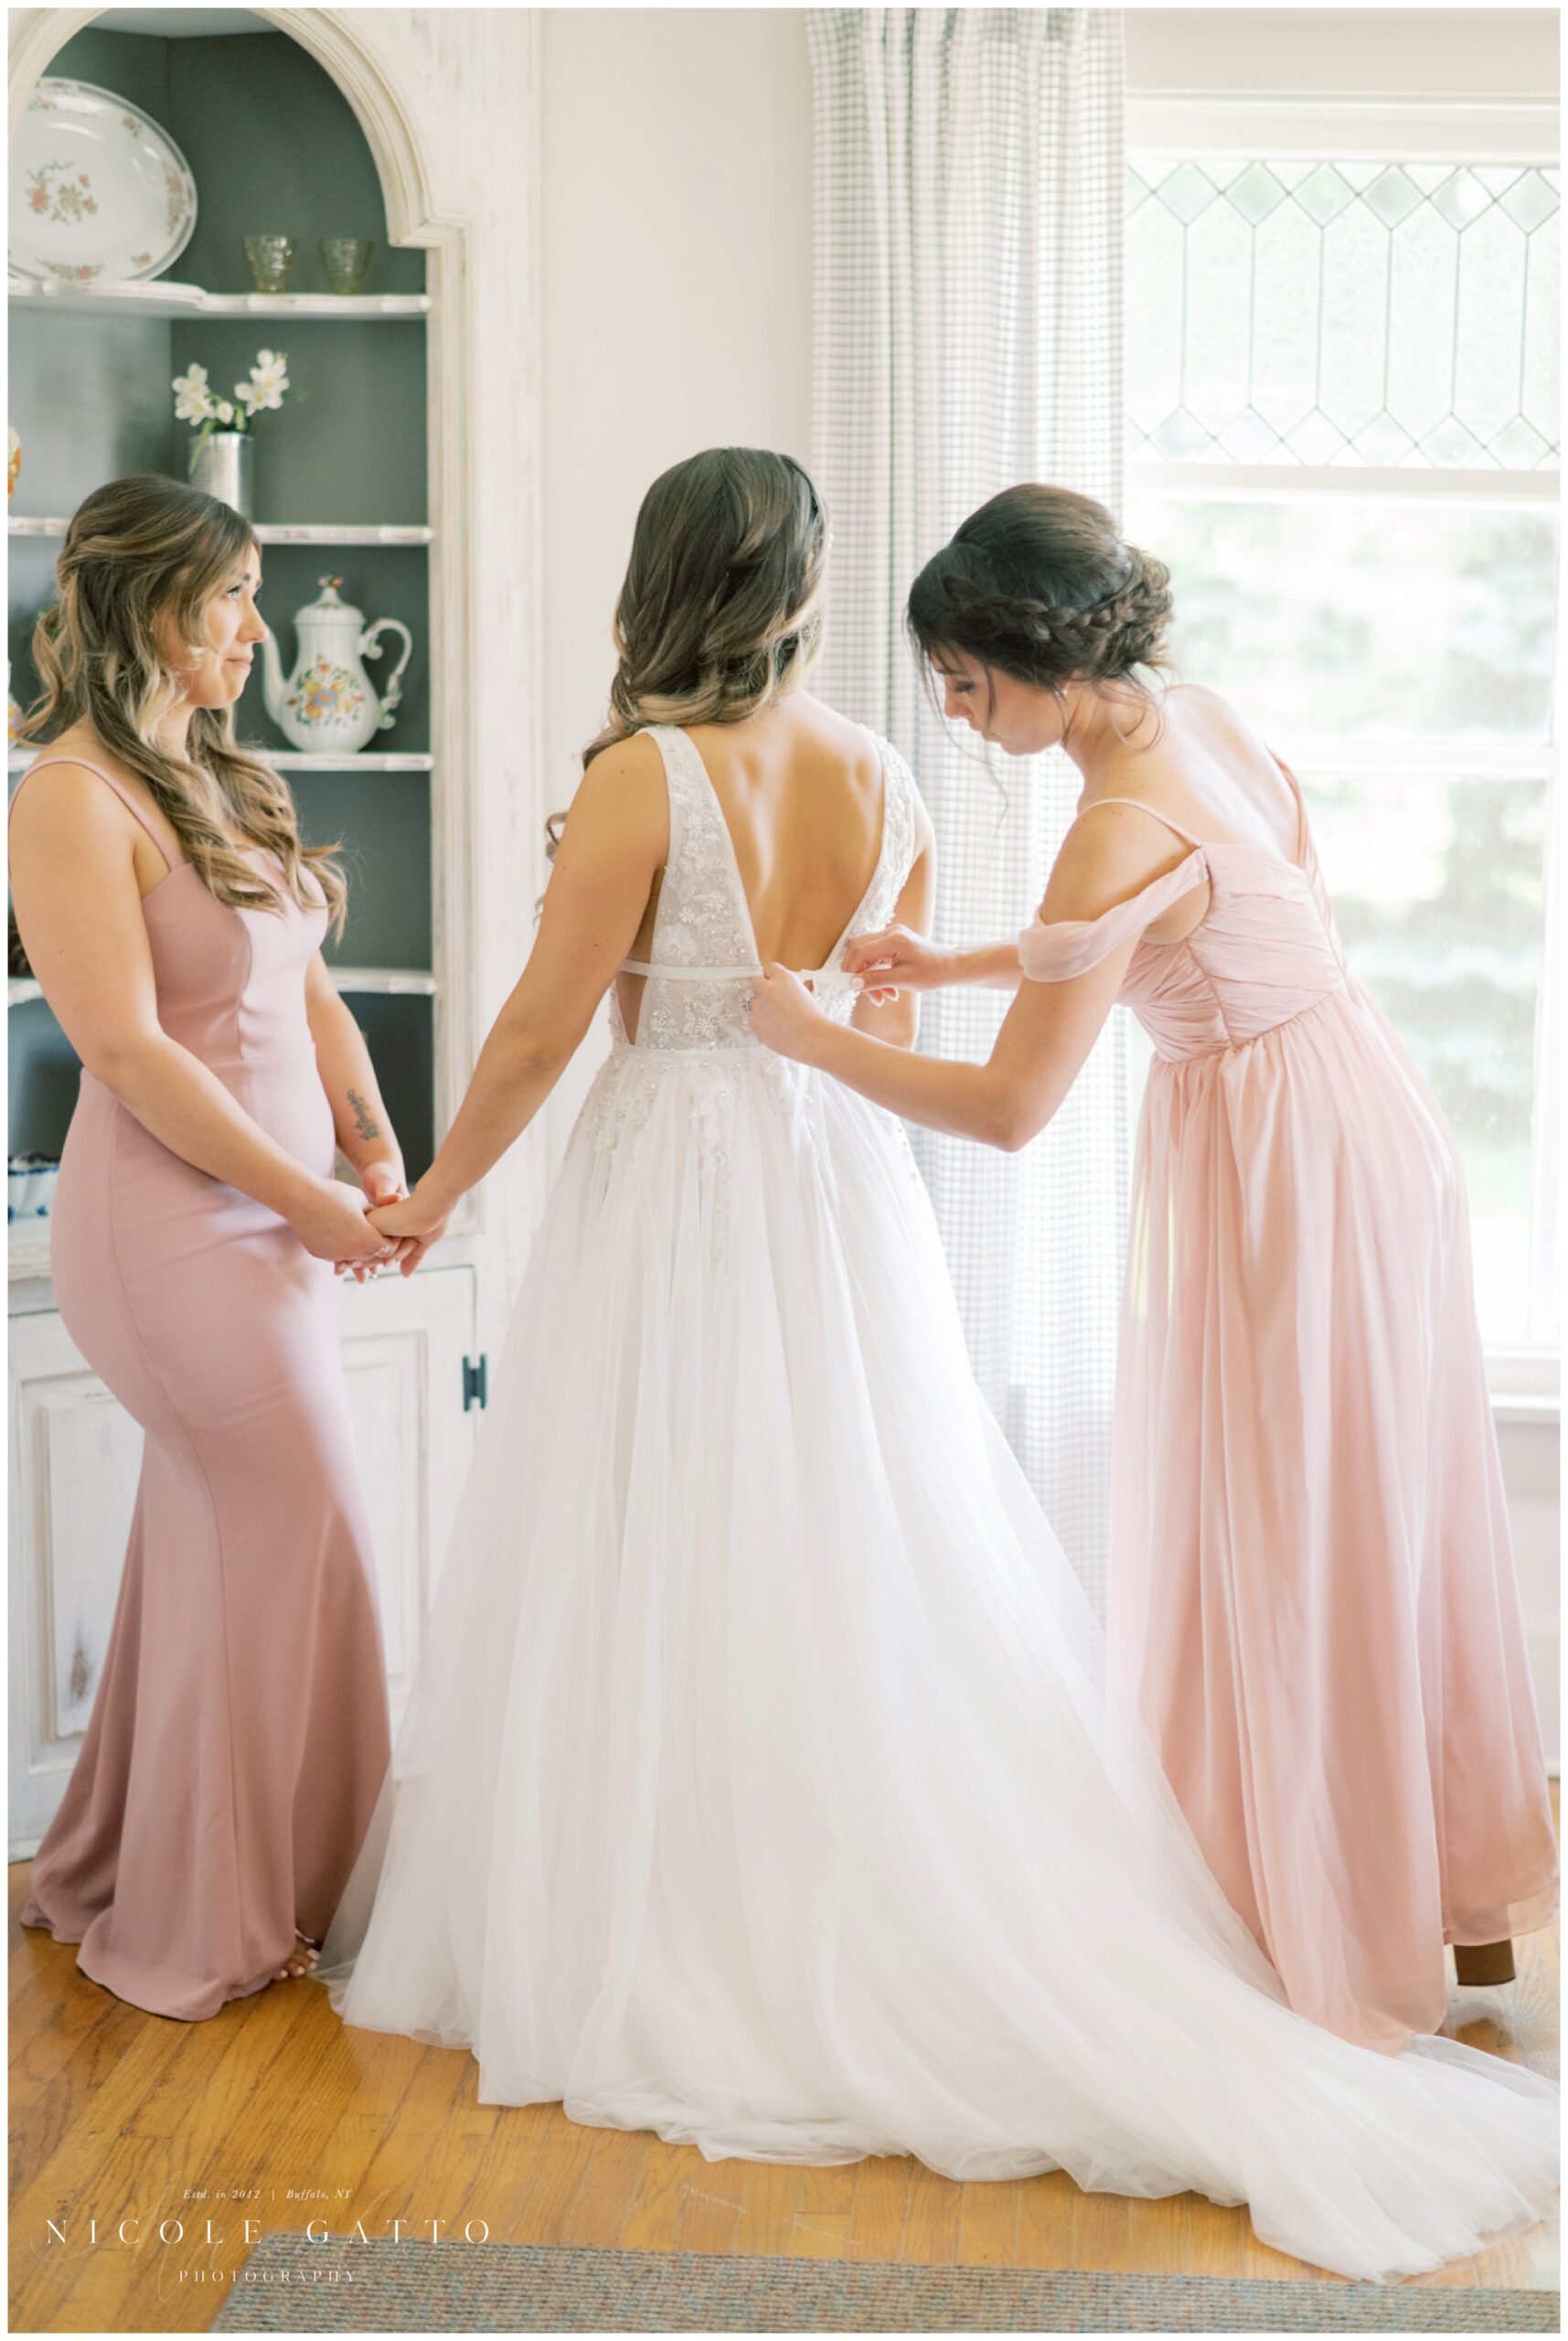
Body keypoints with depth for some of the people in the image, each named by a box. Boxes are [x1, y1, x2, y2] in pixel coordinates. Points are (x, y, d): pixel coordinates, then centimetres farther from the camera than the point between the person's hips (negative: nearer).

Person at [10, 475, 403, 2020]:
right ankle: (220, 1919, 17)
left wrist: (376, 1159, 3)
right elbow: (127, 1048, -19)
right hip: (179, 1224, -8)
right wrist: (306, 1199, -15)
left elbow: (307, 990, 15)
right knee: (289, 1543, 0)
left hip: (275, 1221, 8)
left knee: (215, 1545, 15)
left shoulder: (219, 780, 13)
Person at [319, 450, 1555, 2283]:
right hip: (847, 1192, 6)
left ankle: (679, 1946, 15)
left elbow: (540, 1033, -10)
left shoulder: (647, 775, -13)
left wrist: (433, 1197, 4)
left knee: (665, 1579, 5)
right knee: (864, 1577, 12)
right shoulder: (884, 780, 3)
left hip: (673, 1186, -5)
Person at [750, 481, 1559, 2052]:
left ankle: (1338, 1941, 20)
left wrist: (813, 1040, -12)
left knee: (1287, 1549, 4)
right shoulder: (1200, 721, 2)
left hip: (1282, 1176, -9)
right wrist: (954, 965, 12)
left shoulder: (1124, 832, -26)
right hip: (1362, 1132, 9)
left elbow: (1009, 1110, -24)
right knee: (1385, 1527, 19)